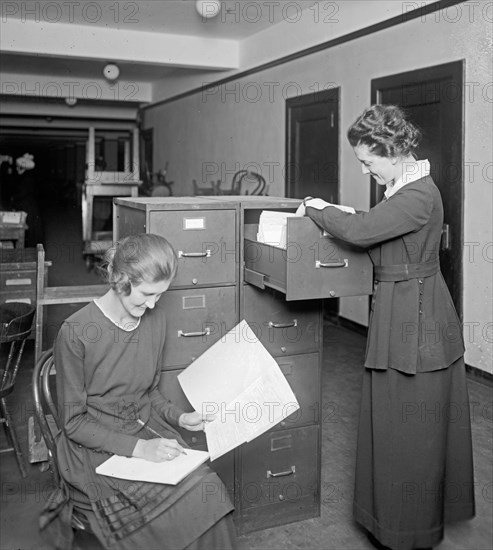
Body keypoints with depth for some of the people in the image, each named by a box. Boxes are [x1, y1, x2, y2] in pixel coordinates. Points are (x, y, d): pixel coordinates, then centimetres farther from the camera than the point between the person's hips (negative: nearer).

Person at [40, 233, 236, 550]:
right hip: (96, 446, -5)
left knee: (211, 489, -19)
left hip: (147, 429, 6)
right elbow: (73, 421, -11)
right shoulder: (76, 332, -16)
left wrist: (178, 417, -3)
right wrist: (137, 448, -20)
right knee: (187, 502, -24)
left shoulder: (156, 319, 2)